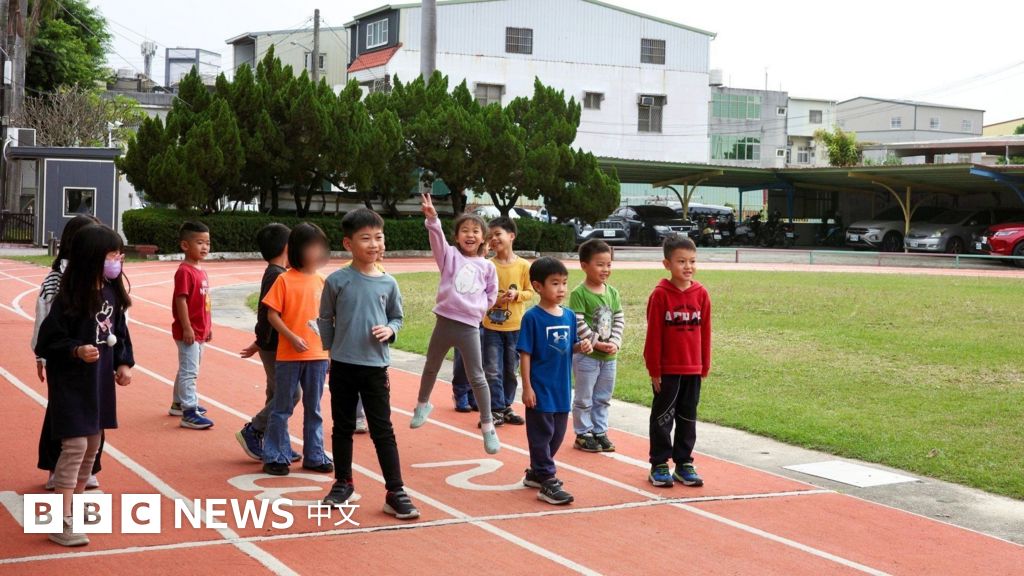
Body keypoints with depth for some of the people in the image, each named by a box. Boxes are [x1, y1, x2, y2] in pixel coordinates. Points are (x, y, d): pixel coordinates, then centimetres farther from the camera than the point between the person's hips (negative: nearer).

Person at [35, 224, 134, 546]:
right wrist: (76, 351, -32)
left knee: (92, 445, 16)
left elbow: (120, 333, 14)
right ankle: (61, 522, -5)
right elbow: (47, 343, -17)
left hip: (101, 383, 8)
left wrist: (123, 364, 2)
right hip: (72, 384, -8)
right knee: (75, 446, -9)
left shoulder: (112, 293, 3)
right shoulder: (69, 299, -19)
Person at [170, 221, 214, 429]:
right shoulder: (185, 271, -17)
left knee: (187, 370, 20)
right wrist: (187, 328, -23)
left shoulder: (201, 271, 12)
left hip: (200, 331, 9)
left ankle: (179, 404, 33)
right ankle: (189, 412, -5)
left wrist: (208, 326, 20)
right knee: (189, 371, -7)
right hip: (189, 332, -9)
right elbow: (181, 301, -21)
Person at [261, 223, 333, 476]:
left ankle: (314, 456, 22)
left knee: (313, 409, 12)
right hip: (289, 357, -4)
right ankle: (275, 457, 14)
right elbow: (272, 314, -8)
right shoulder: (285, 280, -7)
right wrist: (292, 337, -18)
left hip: (317, 355, 4)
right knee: (282, 408, 5)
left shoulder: (321, 281, 7)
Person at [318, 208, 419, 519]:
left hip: (376, 367, 0)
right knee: (343, 428, 13)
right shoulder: (337, 281, -5)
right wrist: (331, 351, 3)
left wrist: (389, 331, -10)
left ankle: (396, 493, 5)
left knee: (383, 431, 1)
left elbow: (397, 317, 11)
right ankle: (343, 483, 29)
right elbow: (325, 320, 4)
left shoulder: (388, 283, -1)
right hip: (343, 366, 0)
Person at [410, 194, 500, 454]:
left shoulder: (487, 267, 4)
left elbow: (491, 295, 16)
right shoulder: (450, 255, 0)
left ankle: (488, 426, 8)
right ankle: (423, 404, 45)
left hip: (469, 326, -1)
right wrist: (432, 218, -36)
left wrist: (477, 308, 2)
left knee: (477, 376, -1)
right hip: (445, 322, 1)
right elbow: (437, 238, -19)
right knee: (431, 367, 19)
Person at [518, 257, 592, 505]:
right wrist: (527, 387, -14)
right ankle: (547, 483, 2)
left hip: (562, 389, 7)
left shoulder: (569, 315, 5)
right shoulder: (532, 317, -12)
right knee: (542, 435, -1)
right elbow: (525, 354, -11)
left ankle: (536, 473, 31)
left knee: (557, 435, 15)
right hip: (540, 389, -7)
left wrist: (582, 346, -7)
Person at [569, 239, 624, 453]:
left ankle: (599, 432, 26)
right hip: (586, 355, -6)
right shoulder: (579, 293, -13)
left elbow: (619, 320, 8)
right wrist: (597, 343, -17)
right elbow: (578, 324, -17)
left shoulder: (612, 293, 6)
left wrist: (614, 342, -6)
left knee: (603, 398, 15)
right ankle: (583, 435, 14)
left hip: (609, 356, 6)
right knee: (584, 399, 4)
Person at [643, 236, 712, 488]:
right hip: (667, 370, -4)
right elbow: (653, 334, -8)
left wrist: (705, 365, 8)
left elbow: (705, 332, 6)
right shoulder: (660, 295, -11)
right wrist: (654, 369, -8)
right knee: (663, 416, 6)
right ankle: (659, 464, 14)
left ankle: (684, 463, 21)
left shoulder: (701, 294, 0)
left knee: (688, 417, 12)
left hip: (693, 369, 4)